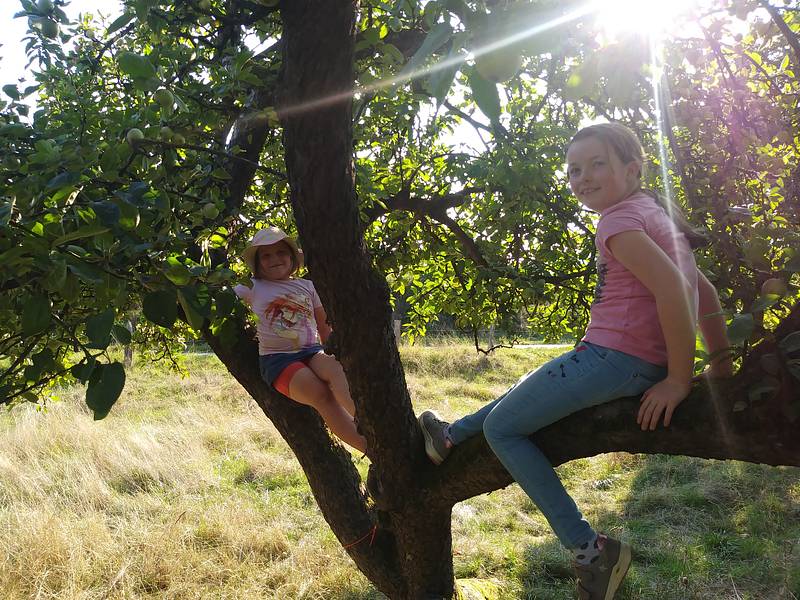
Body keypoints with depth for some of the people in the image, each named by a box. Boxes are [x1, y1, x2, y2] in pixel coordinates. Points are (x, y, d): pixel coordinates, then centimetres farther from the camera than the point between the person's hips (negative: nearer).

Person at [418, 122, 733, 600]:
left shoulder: (618, 220, -14)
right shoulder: (656, 211, 14)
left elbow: (671, 288, -27)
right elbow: (703, 290, 16)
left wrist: (680, 379, -22)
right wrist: (722, 363, 18)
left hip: (614, 358, -10)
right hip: (648, 363, 10)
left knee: (500, 427, 4)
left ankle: (589, 548, 0)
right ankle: (452, 437, 46)